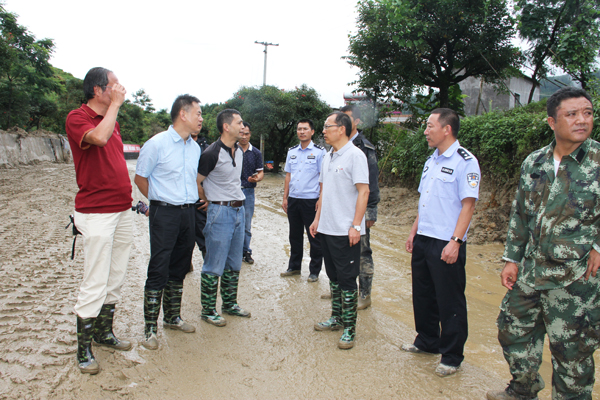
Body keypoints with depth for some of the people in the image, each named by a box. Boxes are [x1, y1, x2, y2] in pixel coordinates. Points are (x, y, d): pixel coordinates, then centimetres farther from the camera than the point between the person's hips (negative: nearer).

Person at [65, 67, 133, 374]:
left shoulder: (113, 121, 16)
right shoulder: (77, 118, -8)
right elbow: (98, 137, -30)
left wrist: (131, 198, 19)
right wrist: (115, 104, -17)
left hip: (122, 212, 8)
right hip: (96, 214, -8)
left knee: (115, 279, 14)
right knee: (95, 284, -4)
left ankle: (104, 333, 29)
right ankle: (83, 349, 11)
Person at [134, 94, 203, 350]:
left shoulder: (195, 148, 11)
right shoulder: (156, 144, -9)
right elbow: (140, 178, -3)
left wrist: (198, 199, 14)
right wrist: (160, 201, 3)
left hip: (189, 213, 7)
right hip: (164, 214, -6)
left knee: (179, 270, 15)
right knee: (158, 271, -3)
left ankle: (172, 317, 30)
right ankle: (150, 329, 8)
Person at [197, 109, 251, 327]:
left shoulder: (239, 152, 9)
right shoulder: (212, 153, -15)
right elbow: (196, 182, -9)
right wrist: (212, 203, 2)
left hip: (239, 210, 8)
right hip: (221, 211, -8)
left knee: (234, 263, 16)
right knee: (214, 265, 0)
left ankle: (230, 304, 30)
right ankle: (208, 310, 14)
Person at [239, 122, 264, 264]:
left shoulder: (256, 153, 8)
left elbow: (261, 172, 9)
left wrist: (256, 178, -13)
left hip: (248, 191, 1)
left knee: (246, 225, 6)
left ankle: (246, 251, 18)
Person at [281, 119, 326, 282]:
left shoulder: (319, 152, -4)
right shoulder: (292, 152, 12)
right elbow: (288, 175, 15)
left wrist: (321, 199, -13)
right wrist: (285, 198, 10)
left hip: (311, 200, -5)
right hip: (293, 200, 5)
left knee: (314, 238, 3)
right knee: (295, 235, 15)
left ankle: (314, 271, 15)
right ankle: (294, 267, 28)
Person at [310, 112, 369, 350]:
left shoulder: (355, 155, -11)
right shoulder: (328, 157, 13)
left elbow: (363, 191, -16)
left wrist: (356, 226, -20)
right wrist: (317, 219, 16)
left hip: (346, 231, -8)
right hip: (327, 229, 8)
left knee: (347, 280, 0)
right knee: (333, 277, 17)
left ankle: (349, 329, 11)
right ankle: (336, 319, 31)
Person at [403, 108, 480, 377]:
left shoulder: (465, 161, -11)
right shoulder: (431, 161, 14)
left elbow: (468, 204, -16)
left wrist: (455, 241, -22)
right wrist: (414, 231, 16)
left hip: (446, 244, -8)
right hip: (423, 240, 8)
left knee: (450, 302, 4)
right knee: (423, 295, 18)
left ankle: (451, 357, 18)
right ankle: (427, 341, 37)